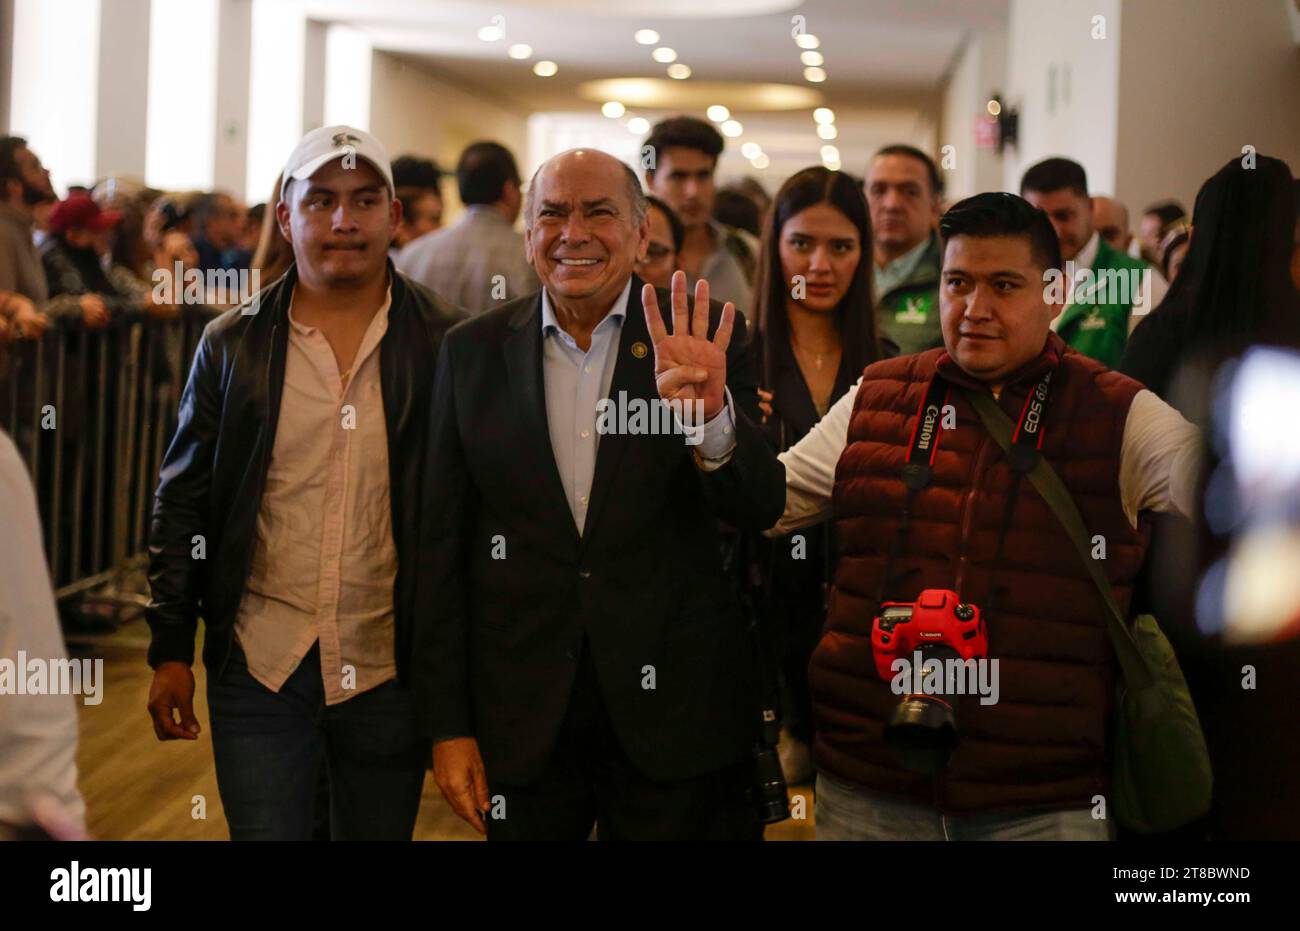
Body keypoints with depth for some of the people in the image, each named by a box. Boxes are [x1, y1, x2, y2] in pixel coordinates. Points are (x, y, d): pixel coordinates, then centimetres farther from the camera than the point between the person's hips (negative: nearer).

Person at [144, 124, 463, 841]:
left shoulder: (443, 346, -1)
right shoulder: (232, 345, 3)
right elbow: (181, 502, 7)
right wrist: (170, 652, 3)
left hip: (390, 673, 0)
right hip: (259, 668, 0)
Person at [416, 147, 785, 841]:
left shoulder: (707, 341, -2)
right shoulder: (472, 352, 2)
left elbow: (761, 508, -10)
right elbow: (442, 546, 3)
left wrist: (710, 417, -31)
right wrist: (447, 726, 0)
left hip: (671, 711, -1)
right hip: (520, 722, 1)